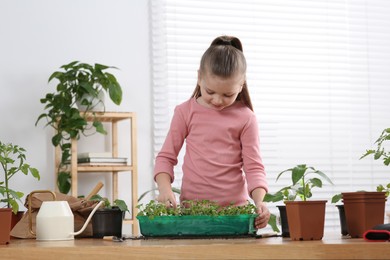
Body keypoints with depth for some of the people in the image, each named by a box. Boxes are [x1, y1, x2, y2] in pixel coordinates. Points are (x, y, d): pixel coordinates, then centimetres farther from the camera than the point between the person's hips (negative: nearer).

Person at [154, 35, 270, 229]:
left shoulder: (245, 118, 3)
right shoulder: (186, 112, 6)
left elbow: (253, 166, 1)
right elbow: (166, 157, 8)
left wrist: (259, 201, -16)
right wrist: (164, 188, -11)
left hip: (234, 209, 1)